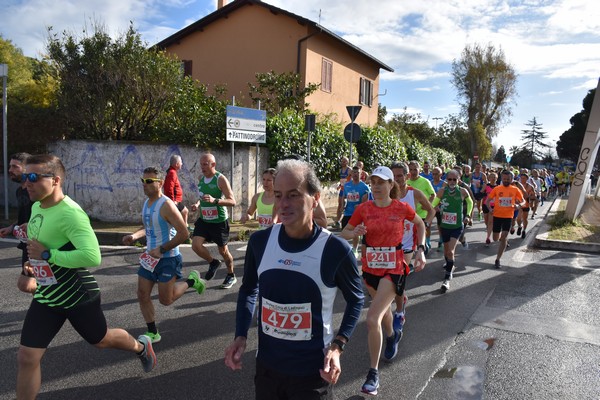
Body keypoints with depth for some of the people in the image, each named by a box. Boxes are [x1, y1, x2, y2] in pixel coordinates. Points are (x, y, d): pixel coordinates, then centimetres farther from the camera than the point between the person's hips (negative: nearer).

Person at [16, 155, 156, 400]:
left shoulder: (70, 214, -28)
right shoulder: (37, 206, 0)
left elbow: (92, 257, -38)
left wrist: (46, 254, -31)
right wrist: (31, 267, 4)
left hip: (77, 297, -7)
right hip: (45, 297, 7)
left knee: (101, 340, 18)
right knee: (26, 357, 4)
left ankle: (141, 347, 50)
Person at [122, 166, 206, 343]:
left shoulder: (166, 205, -21)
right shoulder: (146, 202, 5)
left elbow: (184, 234, -24)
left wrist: (162, 250, -23)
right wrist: (134, 236, 3)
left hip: (168, 258, -8)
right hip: (150, 256, 8)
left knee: (165, 299, 2)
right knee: (143, 295, 7)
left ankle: (192, 280, 26)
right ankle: (152, 333, 21)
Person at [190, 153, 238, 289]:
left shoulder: (221, 179, -16)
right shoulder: (201, 179, 5)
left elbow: (232, 201, -21)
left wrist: (214, 200, -36)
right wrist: (197, 204, 0)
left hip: (219, 221, -5)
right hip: (203, 220, 5)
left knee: (223, 251, 8)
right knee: (196, 245, -12)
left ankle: (231, 276, 32)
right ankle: (213, 263, 17)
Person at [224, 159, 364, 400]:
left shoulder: (335, 249, -18)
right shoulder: (260, 241, -8)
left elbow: (356, 298, -1)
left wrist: (337, 346, -11)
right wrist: (241, 335, -1)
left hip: (313, 372, -3)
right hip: (267, 366, 4)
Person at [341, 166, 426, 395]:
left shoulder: (401, 208, -11)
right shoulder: (363, 209, -6)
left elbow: (420, 224, 8)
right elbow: (344, 233, 1)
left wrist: (420, 250, 0)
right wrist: (355, 233, -21)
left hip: (393, 269, -4)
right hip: (370, 267, 4)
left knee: (372, 319, -15)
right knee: (382, 307, 28)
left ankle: (374, 373, 2)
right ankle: (391, 336, 62)